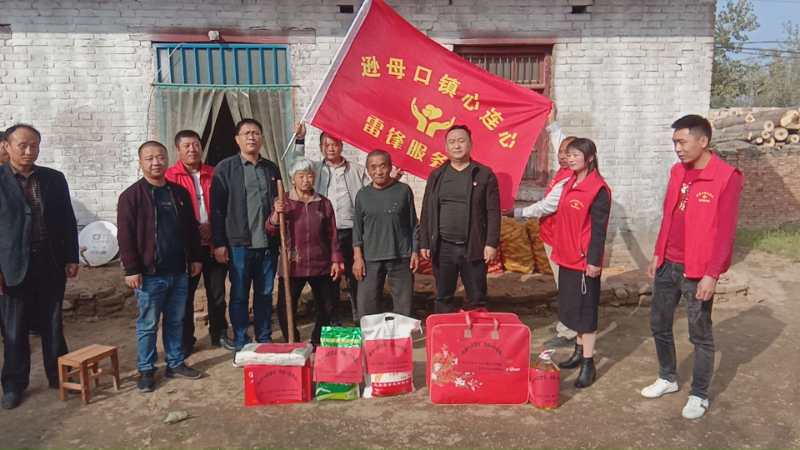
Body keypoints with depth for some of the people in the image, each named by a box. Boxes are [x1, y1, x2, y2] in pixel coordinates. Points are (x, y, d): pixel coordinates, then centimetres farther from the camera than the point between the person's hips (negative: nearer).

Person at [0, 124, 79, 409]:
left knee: (53, 325, 12)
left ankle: (58, 376, 25)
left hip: (51, 264, 2)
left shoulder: (54, 179, 6)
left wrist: (71, 258, 4)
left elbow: (68, 221, 8)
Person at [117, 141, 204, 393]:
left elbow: (191, 228, 15)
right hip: (149, 274, -4)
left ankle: (176, 364, 26)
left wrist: (195, 258, 12)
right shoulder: (131, 196, -6)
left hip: (179, 272, 5)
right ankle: (146, 370, 17)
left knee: (176, 321, 14)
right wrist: (131, 270, -12)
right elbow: (125, 236, -9)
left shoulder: (179, 193, 9)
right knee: (148, 325, 5)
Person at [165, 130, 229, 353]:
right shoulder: (171, 176, -2)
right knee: (185, 294, 6)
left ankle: (219, 334, 26)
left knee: (217, 292, 10)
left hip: (214, 244, 3)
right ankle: (185, 341, 19)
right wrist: (194, 229, -13)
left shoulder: (213, 174, 8)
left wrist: (214, 229, -5)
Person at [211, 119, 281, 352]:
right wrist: (219, 243, -8)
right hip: (238, 243, -3)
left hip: (267, 244, 4)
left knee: (265, 294, 11)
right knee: (239, 296, 5)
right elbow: (217, 208, -3)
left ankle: (264, 341, 23)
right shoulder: (225, 168, 0)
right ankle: (240, 345, 17)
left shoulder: (271, 168, 12)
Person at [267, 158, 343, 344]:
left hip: (321, 265, 2)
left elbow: (332, 235, 9)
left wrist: (335, 260, 4)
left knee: (327, 308, 10)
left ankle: (318, 343, 30)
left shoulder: (324, 203, 7)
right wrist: (276, 214, -21)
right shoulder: (284, 203, 3)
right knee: (285, 308, -3)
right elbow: (271, 230, -4)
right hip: (292, 265, -2)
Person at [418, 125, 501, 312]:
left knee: (476, 300, 7)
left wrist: (491, 243, -9)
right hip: (442, 247, 2)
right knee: (443, 298, 11)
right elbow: (426, 212, 8)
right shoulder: (436, 175, 8)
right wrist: (424, 243, 3)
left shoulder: (484, 174, 1)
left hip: (473, 248, -2)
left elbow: (493, 212, -3)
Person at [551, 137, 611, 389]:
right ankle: (579, 352, 32)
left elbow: (599, 228, -15)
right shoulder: (569, 184, 10)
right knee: (572, 307, 17)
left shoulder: (599, 189, -14)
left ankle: (588, 364, 9)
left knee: (585, 310, -1)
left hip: (585, 261, -8)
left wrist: (594, 260, -17)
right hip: (567, 258, 8)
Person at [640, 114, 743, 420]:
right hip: (668, 265, 7)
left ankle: (699, 395, 22)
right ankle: (668, 378, 35)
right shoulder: (677, 171, 7)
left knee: (700, 334, 7)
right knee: (659, 324, 16)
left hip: (698, 271, -7)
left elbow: (725, 231, -16)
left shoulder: (726, 177, -14)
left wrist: (712, 274, -18)